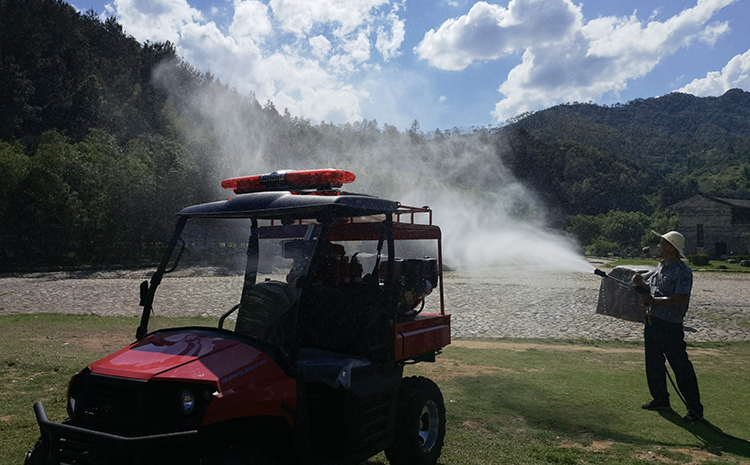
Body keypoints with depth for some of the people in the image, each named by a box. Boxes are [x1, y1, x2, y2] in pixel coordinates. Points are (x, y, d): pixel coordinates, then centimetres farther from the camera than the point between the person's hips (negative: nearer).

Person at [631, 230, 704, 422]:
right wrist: (641, 282, 1)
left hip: (670, 325, -9)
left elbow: (681, 298, -25)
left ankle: (695, 408, 8)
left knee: (681, 366, -3)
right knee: (653, 364, 16)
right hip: (652, 321, 9)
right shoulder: (661, 266, 12)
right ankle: (661, 399, 31)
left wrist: (654, 301, -22)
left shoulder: (682, 271, -16)